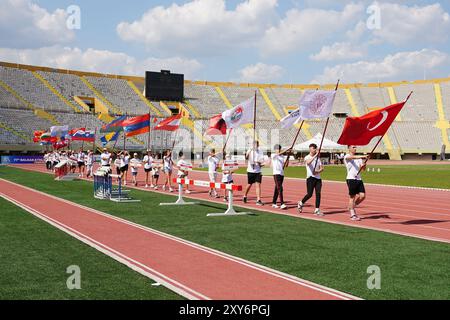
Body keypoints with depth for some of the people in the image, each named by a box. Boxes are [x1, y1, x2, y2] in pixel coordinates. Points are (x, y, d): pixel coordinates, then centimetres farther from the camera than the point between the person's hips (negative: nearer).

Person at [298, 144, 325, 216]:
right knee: (309, 194, -7)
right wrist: (315, 156, -30)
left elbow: (322, 168, 10)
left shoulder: (318, 158, 15)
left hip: (318, 178, 5)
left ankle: (317, 210, 1)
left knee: (318, 193, -3)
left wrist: (318, 171, -11)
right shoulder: (307, 157, -1)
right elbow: (308, 162, -26)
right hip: (310, 178, -5)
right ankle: (301, 203, 19)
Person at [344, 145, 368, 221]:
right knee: (352, 197, -2)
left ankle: (352, 207, 20)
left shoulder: (359, 158, 17)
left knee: (362, 196, -2)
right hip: (351, 179, -6)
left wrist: (364, 165, -12)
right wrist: (362, 156, -38)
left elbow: (363, 168, 10)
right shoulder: (347, 156, -1)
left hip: (359, 179, 6)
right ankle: (352, 215, 6)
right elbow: (353, 157, -24)